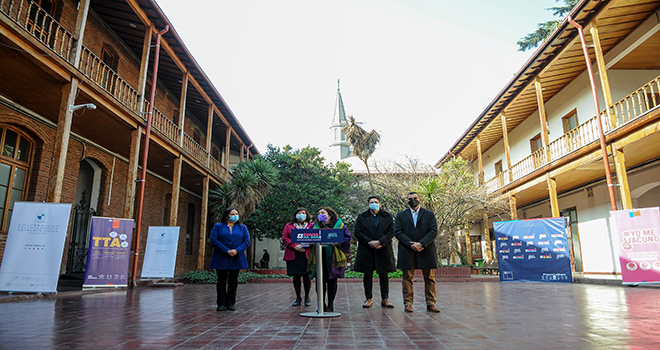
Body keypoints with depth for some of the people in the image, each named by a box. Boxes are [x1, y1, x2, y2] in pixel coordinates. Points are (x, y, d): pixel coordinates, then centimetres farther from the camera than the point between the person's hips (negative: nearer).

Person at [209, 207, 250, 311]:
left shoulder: (242, 228, 10)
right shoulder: (218, 227, 4)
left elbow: (247, 242, 3)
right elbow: (214, 240, -6)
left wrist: (237, 250, -15)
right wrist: (226, 251, -15)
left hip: (236, 259, 2)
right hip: (221, 259, -1)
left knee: (233, 281, 6)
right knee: (221, 281, 3)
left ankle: (231, 303, 15)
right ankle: (221, 303, 12)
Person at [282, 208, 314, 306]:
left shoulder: (311, 226, 12)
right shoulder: (288, 226, 15)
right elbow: (284, 238, 5)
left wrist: (306, 247, -12)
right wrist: (295, 246, -10)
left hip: (307, 254, -1)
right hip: (293, 255, 1)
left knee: (306, 276, -2)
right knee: (296, 276, 3)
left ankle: (307, 297, 11)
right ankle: (298, 298, 14)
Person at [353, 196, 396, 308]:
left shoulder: (387, 217, 10)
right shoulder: (361, 217, 10)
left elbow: (391, 232, 1)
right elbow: (357, 232, 0)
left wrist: (380, 242, -14)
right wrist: (369, 242, -12)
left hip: (383, 250, 0)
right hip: (366, 251, 0)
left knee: (384, 275, 4)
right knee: (368, 275, 4)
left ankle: (385, 299, 13)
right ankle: (369, 299, 13)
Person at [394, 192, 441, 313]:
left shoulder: (429, 214, 12)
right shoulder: (401, 215, 12)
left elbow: (434, 231, 0)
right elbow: (397, 232, 1)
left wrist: (421, 244, -13)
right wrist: (410, 244, -12)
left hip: (426, 251, 0)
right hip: (407, 252, 0)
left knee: (430, 278, 3)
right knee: (407, 278, 2)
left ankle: (431, 303, 10)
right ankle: (408, 303, 8)